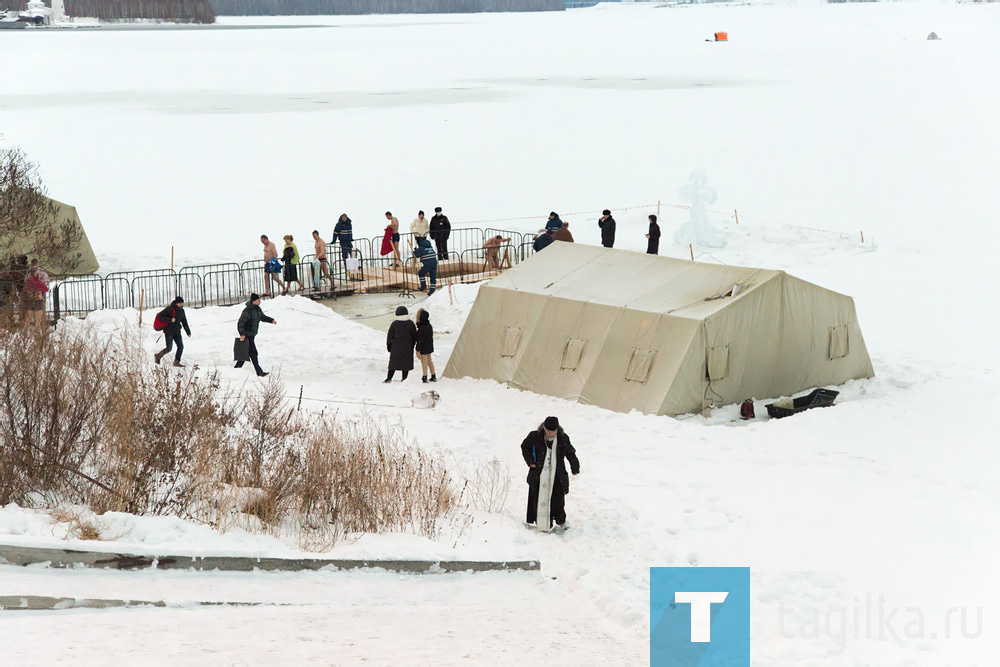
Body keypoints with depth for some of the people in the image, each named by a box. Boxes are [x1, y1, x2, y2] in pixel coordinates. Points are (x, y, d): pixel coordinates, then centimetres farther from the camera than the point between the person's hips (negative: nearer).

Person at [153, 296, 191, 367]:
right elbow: (160, 316, -16)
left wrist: (188, 332, 16)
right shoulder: (169, 309, -14)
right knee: (169, 348, -4)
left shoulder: (181, 311, 7)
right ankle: (158, 356, 20)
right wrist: (170, 320, -24)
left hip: (177, 332, 6)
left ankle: (176, 362, 6)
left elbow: (184, 322, 16)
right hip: (168, 331, -6)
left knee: (181, 346, -3)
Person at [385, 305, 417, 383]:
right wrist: (412, 346, 15)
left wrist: (388, 346, 8)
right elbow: (414, 336, 2)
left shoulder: (394, 324, -10)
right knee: (406, 364, 9)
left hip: (396, 347, -1)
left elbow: (390, 336, -4)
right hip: (408, 348, 1)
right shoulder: (410, 323, -6)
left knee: (393, 362, 8)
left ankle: (389, 378, 6)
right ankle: (404, 379, 12)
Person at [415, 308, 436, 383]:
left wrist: (418, 350, -17)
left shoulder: (421, 329, -25)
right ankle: (433, 376, 25)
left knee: (424, 362, 3)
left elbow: (420, 340, -23)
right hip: (429, 347, 8)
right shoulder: (429, 326, 2)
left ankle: (424, 378, 11)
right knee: (429, 361, 19)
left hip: (423, 348, -8)